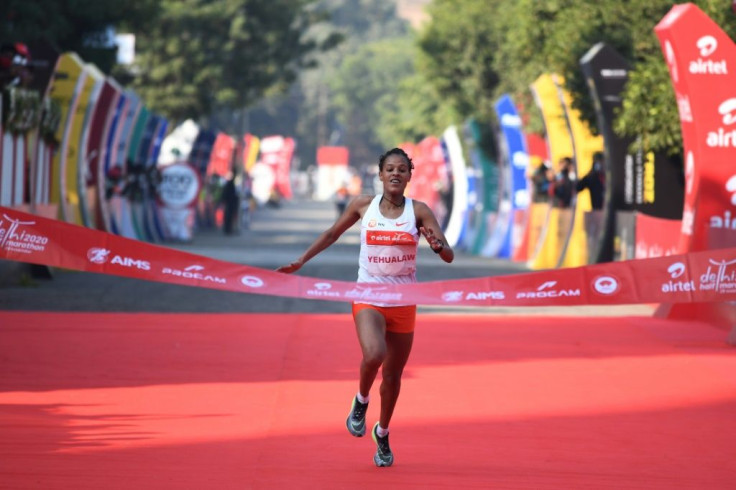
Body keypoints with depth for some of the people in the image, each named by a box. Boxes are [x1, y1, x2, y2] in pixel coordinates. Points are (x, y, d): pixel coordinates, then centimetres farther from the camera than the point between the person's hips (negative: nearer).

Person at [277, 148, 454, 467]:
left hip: (403, 302, 1)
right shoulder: (363, 205, 0)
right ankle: (361, 400, 4)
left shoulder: (419, 211, -3)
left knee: (393, 374, 10)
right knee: (374, 355, -28)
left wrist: (437, 245, -29)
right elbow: (333, 233, 16)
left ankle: (382, 434, 35)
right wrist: (301, 261, 15)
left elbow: (449, 257, -7)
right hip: (368, 298, -1)